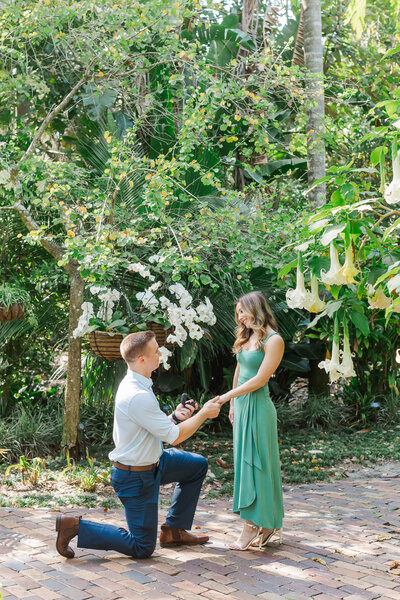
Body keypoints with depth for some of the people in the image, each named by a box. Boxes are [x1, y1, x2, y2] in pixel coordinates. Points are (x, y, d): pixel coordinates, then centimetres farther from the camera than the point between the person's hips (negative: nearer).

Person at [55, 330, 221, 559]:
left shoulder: (138, 385, 2)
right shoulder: (137, 397, -30)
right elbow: (174, 436, -23)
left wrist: (174, 416, -4)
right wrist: (204, 413, -11)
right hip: (136, 477, -10)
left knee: (198, 465, 20)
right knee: (142, 548, 1)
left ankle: (174, 530, 24)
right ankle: (74, 526, 3)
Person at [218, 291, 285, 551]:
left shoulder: (273, 340, -12)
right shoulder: (246, 337, 13)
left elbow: (260, 379, -16)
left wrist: (229, 395, -12)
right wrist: (233, 405, 17)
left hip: (258, 407, -8)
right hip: (242, 405, 8)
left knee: (254, 463, -5)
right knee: (244, 461, 8)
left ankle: (253, 525, 2)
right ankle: (264, 524, 15)